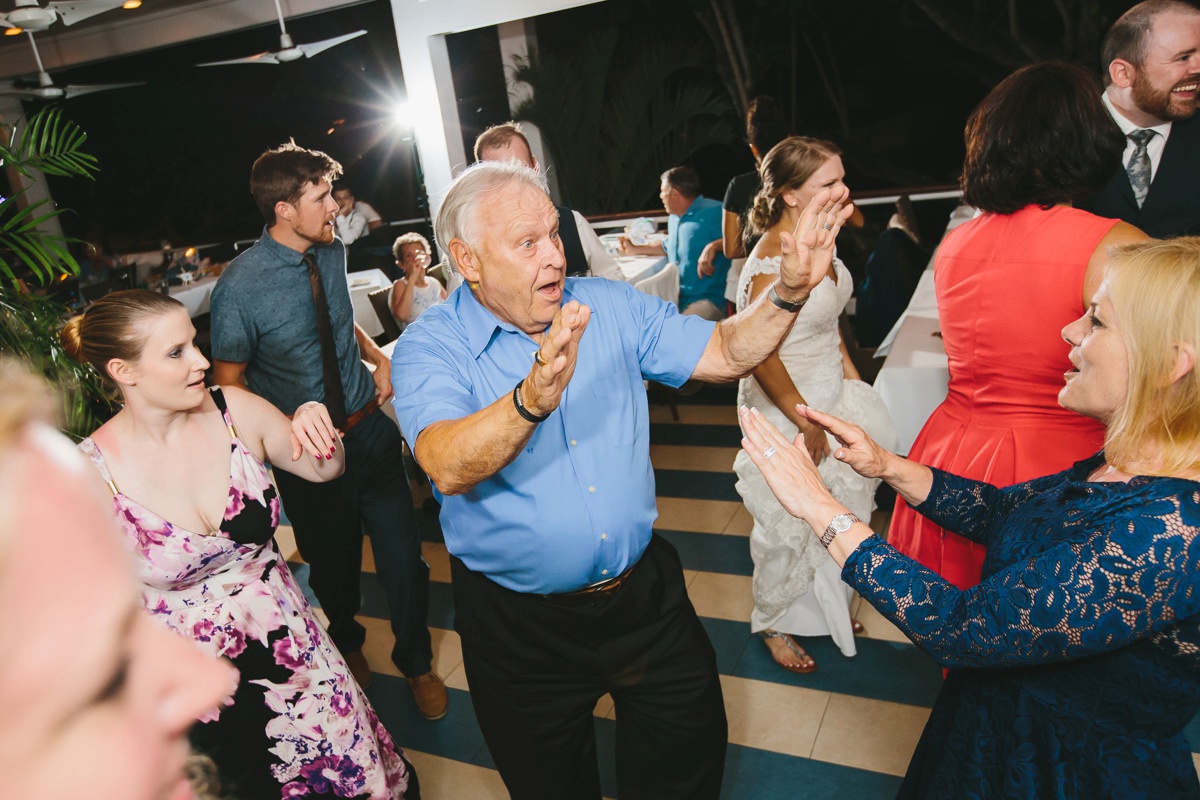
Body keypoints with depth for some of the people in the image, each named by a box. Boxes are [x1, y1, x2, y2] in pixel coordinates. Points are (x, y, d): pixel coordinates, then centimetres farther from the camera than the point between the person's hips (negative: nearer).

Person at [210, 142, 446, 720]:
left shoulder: (332, 252, -3)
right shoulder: (240, 287, -19)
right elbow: (229, 388, -10)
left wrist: (380, 358, -1)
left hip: (370, 429, 4)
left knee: (403, 559, 7)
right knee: (334, 566, 19)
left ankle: (416, 662, 37)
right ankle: (346, 646, 53)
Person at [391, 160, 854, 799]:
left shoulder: (612, 306, -2)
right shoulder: (429, 347, -15)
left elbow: (724, 353, -1)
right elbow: (449, 469, -32)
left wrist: (790, 290, -17)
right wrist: (533, 400, -50)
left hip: (644, 594, 4)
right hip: (520, 627, -3)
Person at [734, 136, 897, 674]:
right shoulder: (771, 262, -26)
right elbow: (760, 355, -25)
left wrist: (850, 375, 13)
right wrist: (805, 422, -18)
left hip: (831, 394, 9)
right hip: (786, 408, -8)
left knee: (838, 509, 20)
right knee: (790, 524, 8)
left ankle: (825, 607, 44)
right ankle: (773, 623, 33)